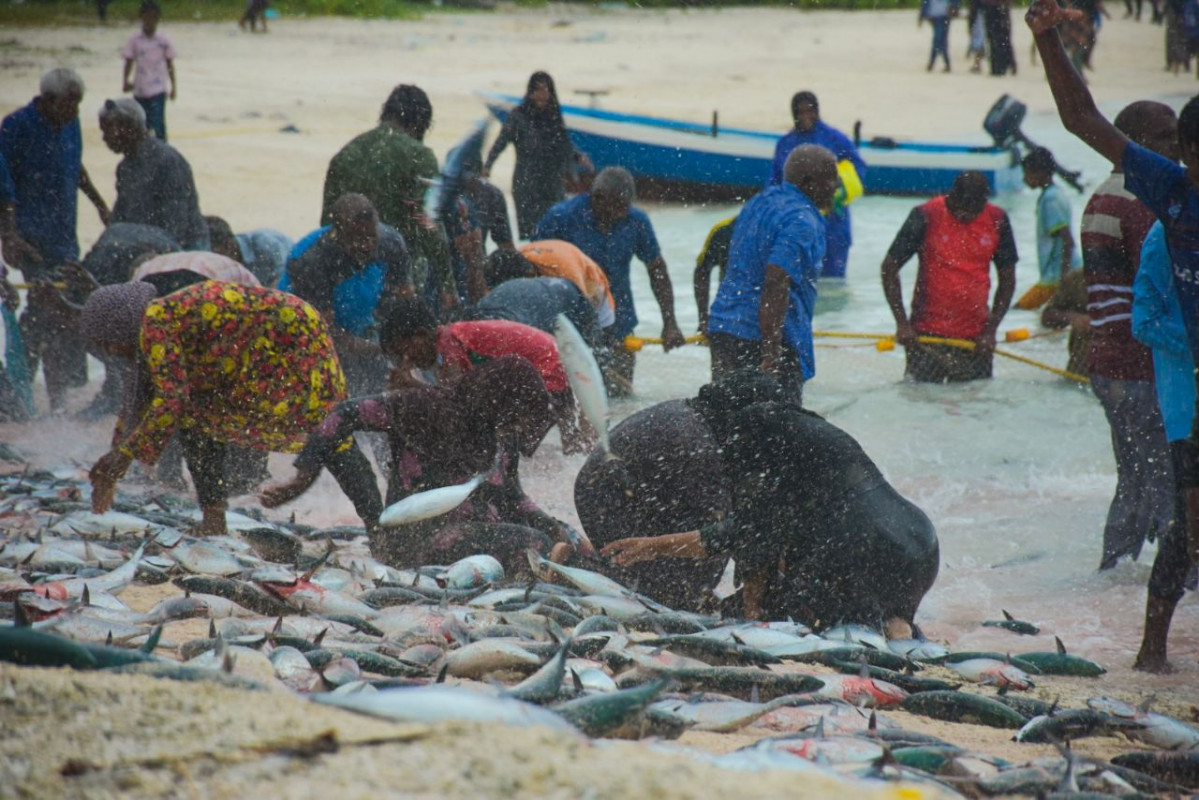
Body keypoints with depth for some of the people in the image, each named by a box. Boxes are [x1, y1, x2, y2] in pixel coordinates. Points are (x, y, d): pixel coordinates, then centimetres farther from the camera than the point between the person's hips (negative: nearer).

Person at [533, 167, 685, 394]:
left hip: (617, 323, 3)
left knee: (621, 392, 7)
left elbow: (657, 270, 3)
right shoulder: (561, 217, -16)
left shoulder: (636, 222, -6)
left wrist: (670, 324, -1)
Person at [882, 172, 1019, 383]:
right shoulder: (926, 217, -9)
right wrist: (901, 323, -10)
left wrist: (991, 330, 0)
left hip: (975, 338, 3)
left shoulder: (997, 220, 1)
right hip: (927, 334, -3)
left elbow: (1007, 280, 8)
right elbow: (889, 268, -4)